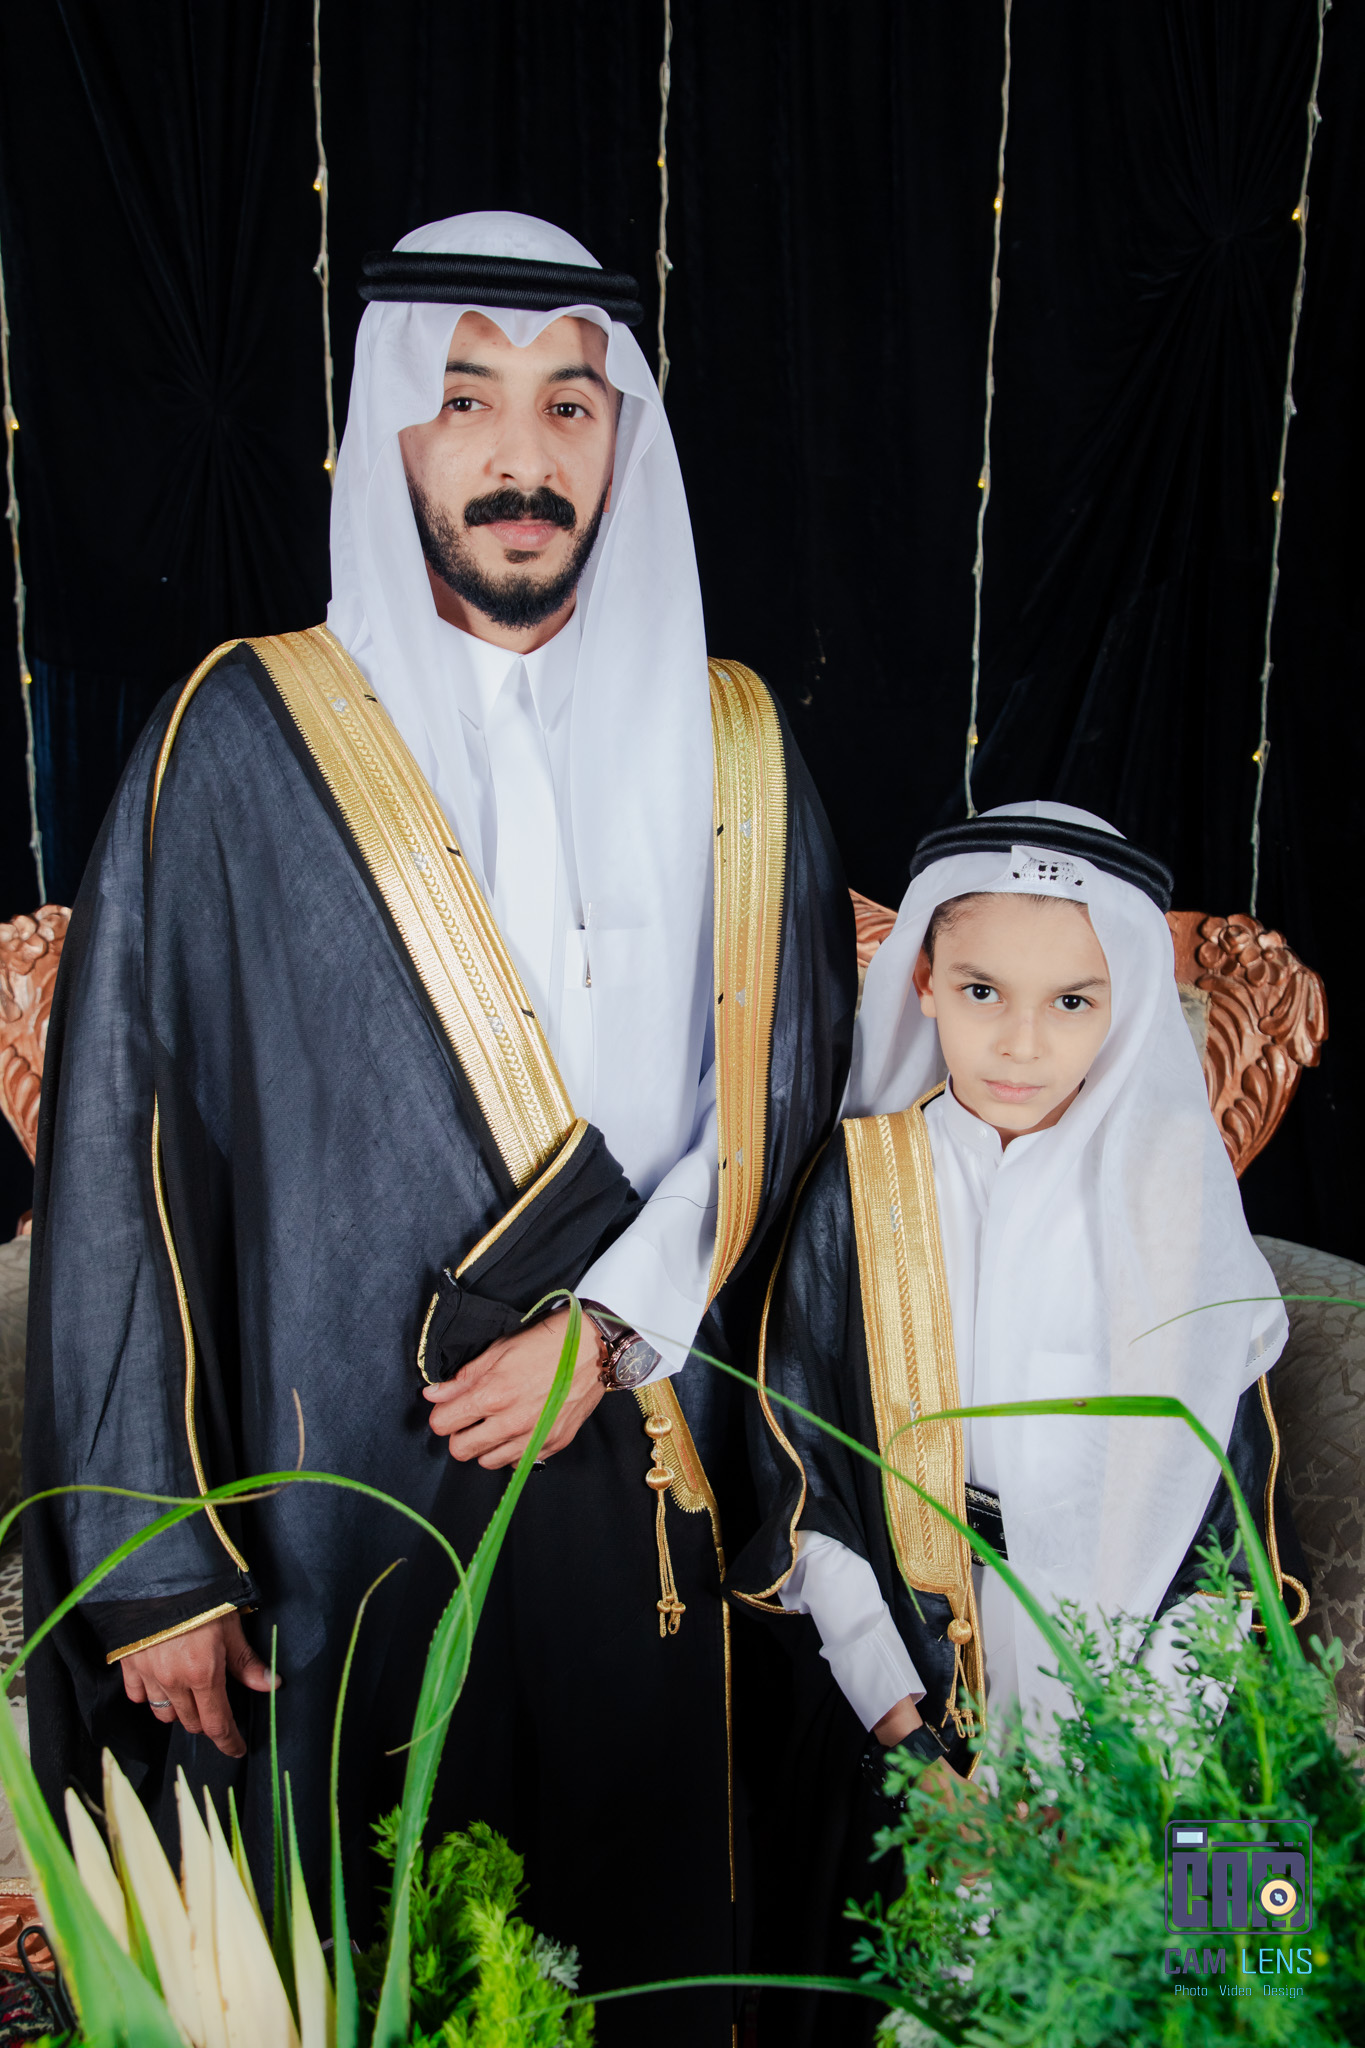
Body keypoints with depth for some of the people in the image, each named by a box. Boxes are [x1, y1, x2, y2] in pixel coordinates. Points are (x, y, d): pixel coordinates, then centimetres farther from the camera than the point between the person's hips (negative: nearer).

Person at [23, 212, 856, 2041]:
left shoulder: (729, 751, 5)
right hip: (338, 1497, -2)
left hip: (645, 1479, 2)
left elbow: (784, 1102, 4)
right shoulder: (245, 738, -4)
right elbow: (120, 1152, -5)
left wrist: (612, 1328, -10)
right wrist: (153, 1560, -6)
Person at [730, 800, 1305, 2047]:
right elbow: (804, 1466, -4)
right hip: (905, 1673, 0)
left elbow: (1217, 1479, -4)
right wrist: (893, 1701, -8)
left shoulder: (1171, 1194, -8)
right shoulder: (863, 1184, -8)